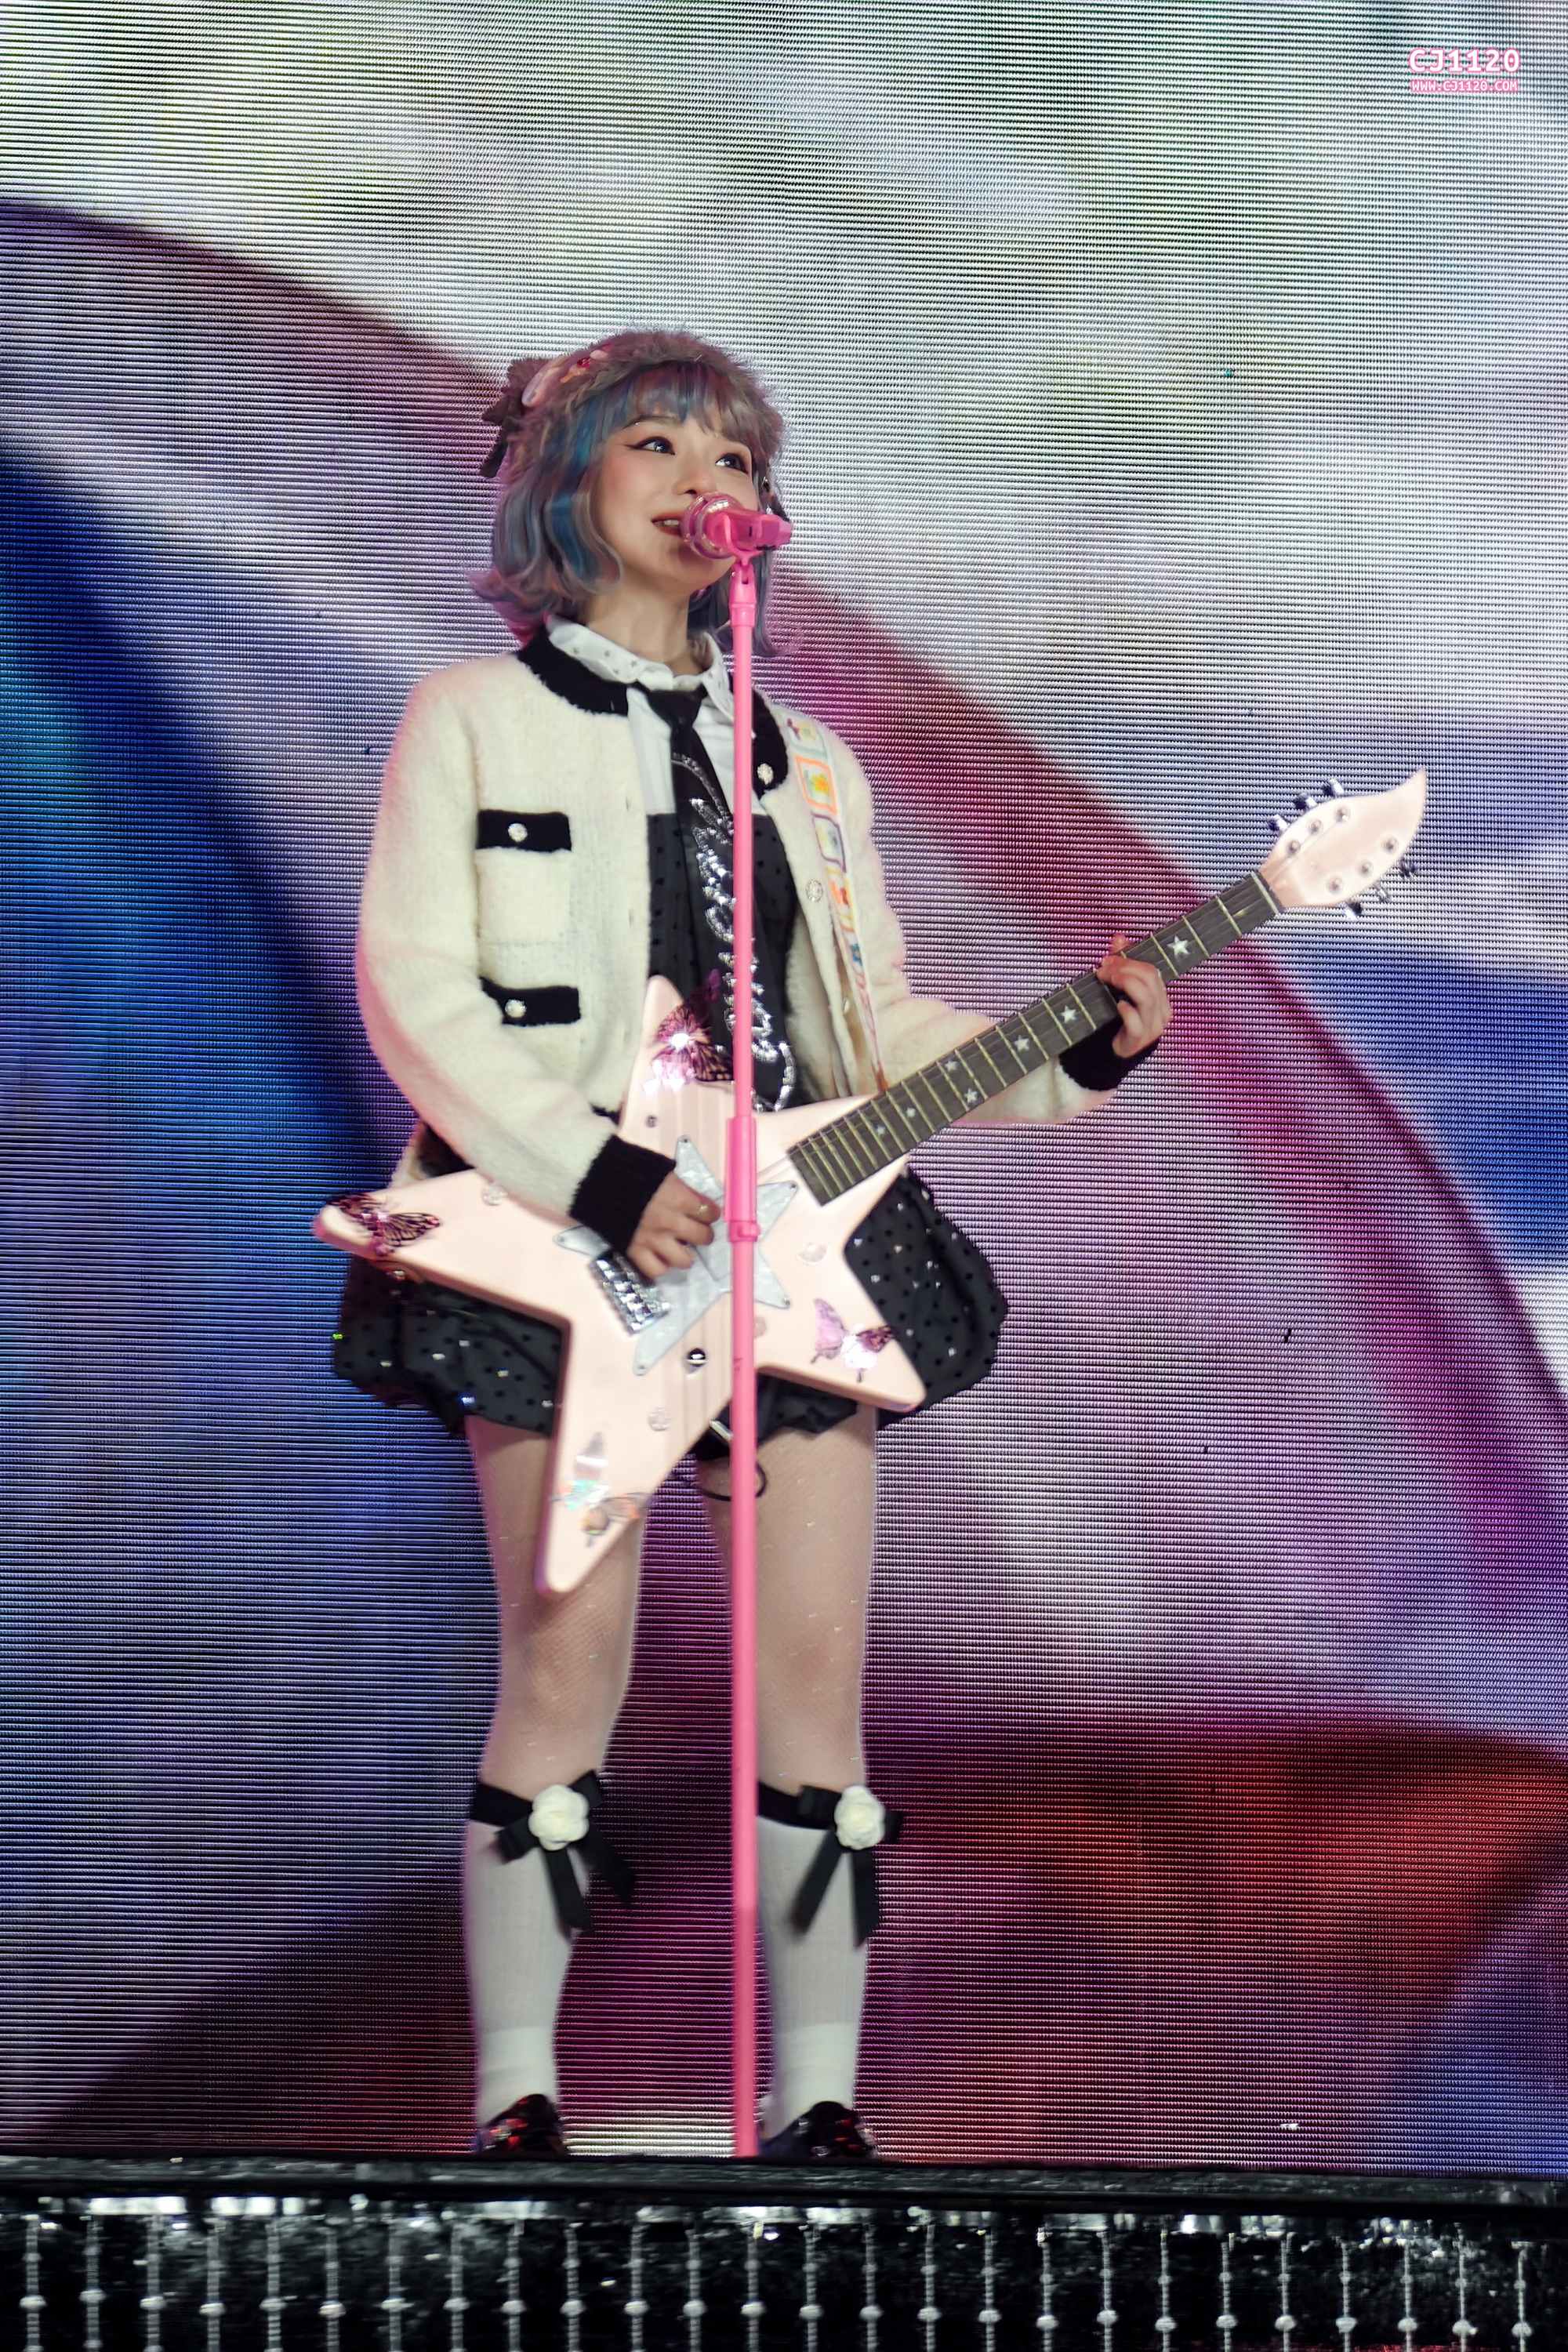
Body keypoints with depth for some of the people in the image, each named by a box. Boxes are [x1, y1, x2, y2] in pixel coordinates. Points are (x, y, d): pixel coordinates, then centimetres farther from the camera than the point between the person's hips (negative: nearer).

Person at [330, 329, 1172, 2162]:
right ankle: (515, 2100, 4)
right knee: (566, 1668, -7)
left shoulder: (806, 763, 20)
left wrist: (1072, 1054, 0)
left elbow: (877, 1027, 17)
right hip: (559, 1240, -4)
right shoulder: (476, 717, 6)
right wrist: (599, 1177, -14)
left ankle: (814, 2101, 6)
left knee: (816, 1673, -1)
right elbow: (410, 989, -4)